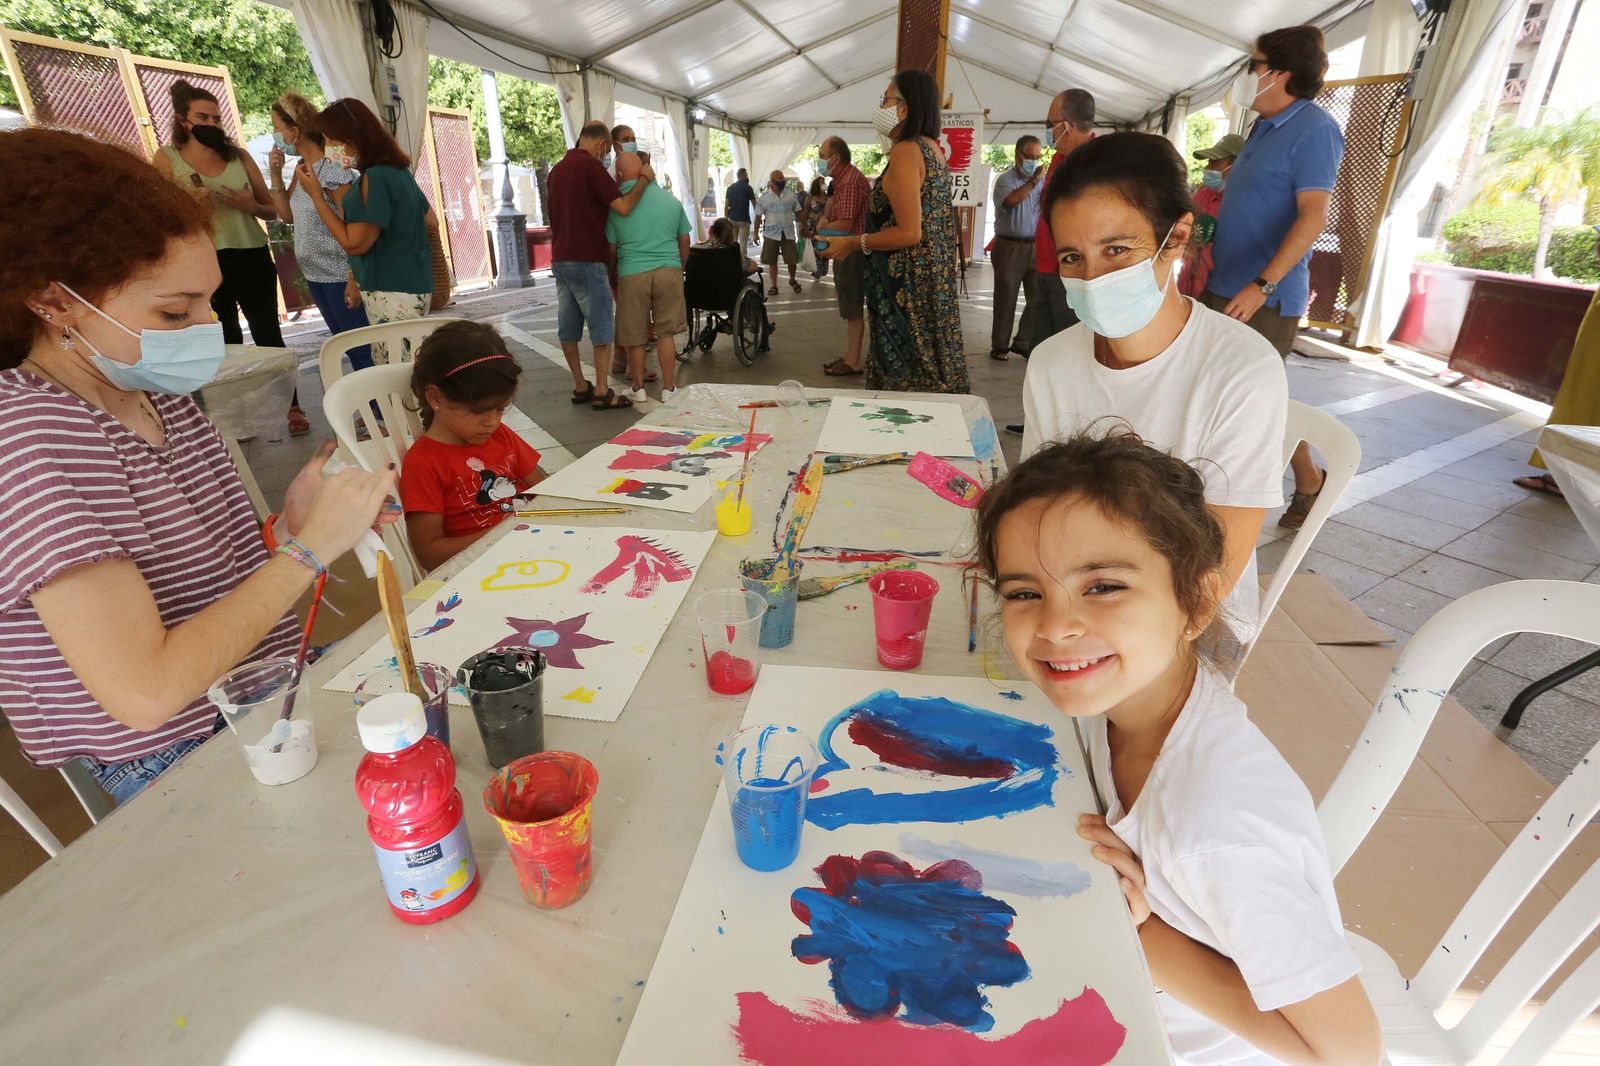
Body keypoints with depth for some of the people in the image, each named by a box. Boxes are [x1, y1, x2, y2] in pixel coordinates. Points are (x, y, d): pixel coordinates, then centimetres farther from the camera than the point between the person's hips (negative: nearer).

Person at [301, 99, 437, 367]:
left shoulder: (375, 177, -16)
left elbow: (354, 243, -14)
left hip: (393, 294, -9)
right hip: (410, 286, 9)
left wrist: (316, 194, -9)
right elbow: (431, 222, 19)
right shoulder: (398, 171, 10)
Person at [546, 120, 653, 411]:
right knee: (601, 325, -4)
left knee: (568, 327, 8)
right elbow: (623, 206, -15)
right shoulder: (591, 166, -10)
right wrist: (645, 179, -3)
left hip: (560, 259, 8)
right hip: (586, 260, -8)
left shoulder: (557, 169, 17)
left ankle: (580, 386, 15)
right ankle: (601, 392, -4)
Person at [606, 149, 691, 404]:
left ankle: (639, 389, 18)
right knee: (666, 333, 9)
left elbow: (610, 247, 4)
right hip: (669, 270, 2)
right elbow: (684, 241, 13)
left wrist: (613, 273, 20)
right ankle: (668, 389, 11)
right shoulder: (670, 200, 7)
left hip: (632, 274, -2)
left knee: (634, 336, 9)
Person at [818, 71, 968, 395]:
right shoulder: (933, 148, 13)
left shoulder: (906, 151, -15)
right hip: (933, 280, 10)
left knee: (904, 376, -2)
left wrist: (853, 243, -13)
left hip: (907, 288, -10)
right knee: (928, 369, 15)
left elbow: (909, 232, -21)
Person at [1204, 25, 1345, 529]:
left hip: (1265, 296, -9)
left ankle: (1309, 479, 17)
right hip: (1226, 288, 9)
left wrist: (1261, 286, -28)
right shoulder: (1264, 128, 15)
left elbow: (1314, 215, -20)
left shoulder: (1313, 129, -11)